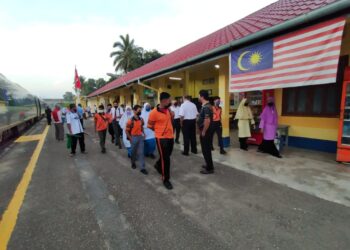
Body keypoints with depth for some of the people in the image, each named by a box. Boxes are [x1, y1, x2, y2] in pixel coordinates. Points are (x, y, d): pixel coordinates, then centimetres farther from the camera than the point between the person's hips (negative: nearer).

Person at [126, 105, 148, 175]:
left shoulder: (141, 119, 1)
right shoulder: (131, 121, -14)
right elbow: (126, 131, -9)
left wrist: (143, 134, 7)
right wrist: (130, 138, -10)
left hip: (141, 137, 4)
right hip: (134, 137, -4)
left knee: (141, 152, 2)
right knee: (133, 152, 14)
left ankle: (142, 168, 6)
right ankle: (133, 163, 40)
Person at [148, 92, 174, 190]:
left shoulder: (168, 110, 4)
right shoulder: (154, 112, -16)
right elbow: (149, 126, -6)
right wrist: (159, 130, 2)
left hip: (170, 137, 7)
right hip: (161, 138, -7)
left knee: (167, 156, 22)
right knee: (165, 159, -1)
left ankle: (158, 165, 52)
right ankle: (166, 180, 15)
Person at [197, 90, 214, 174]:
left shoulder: (206, 107, -21)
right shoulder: (207, 106, 12)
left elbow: (207, 121, -29)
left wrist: (203, 132, -21)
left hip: (206, 132, -10)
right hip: (207, 131, 10)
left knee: (206, 150, -1)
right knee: (207, 149, 19)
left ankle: (209, 168, 9)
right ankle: (209, 165, 32)